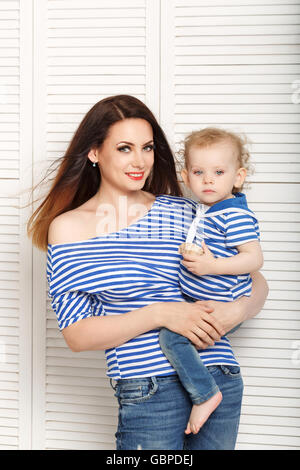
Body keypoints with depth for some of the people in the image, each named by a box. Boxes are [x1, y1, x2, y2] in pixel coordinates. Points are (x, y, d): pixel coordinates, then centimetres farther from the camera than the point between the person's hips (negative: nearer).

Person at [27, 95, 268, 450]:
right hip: (147, 392, -2)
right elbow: (77, 335, -6)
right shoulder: (68, 229, 0)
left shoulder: (182, 212, 6)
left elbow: (256, 282, 11)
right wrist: (161, 314, -17)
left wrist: (236, 312, -12)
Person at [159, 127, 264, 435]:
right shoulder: (204, 210, 10)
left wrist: (211, 266, -28)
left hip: (221, 306, -10)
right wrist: (190, 252, 12)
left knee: (171, 335, -24)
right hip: (201, 300, 10)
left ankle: (205, 394, -12)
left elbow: (255, 259, -25)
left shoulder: (236, 215, -19)